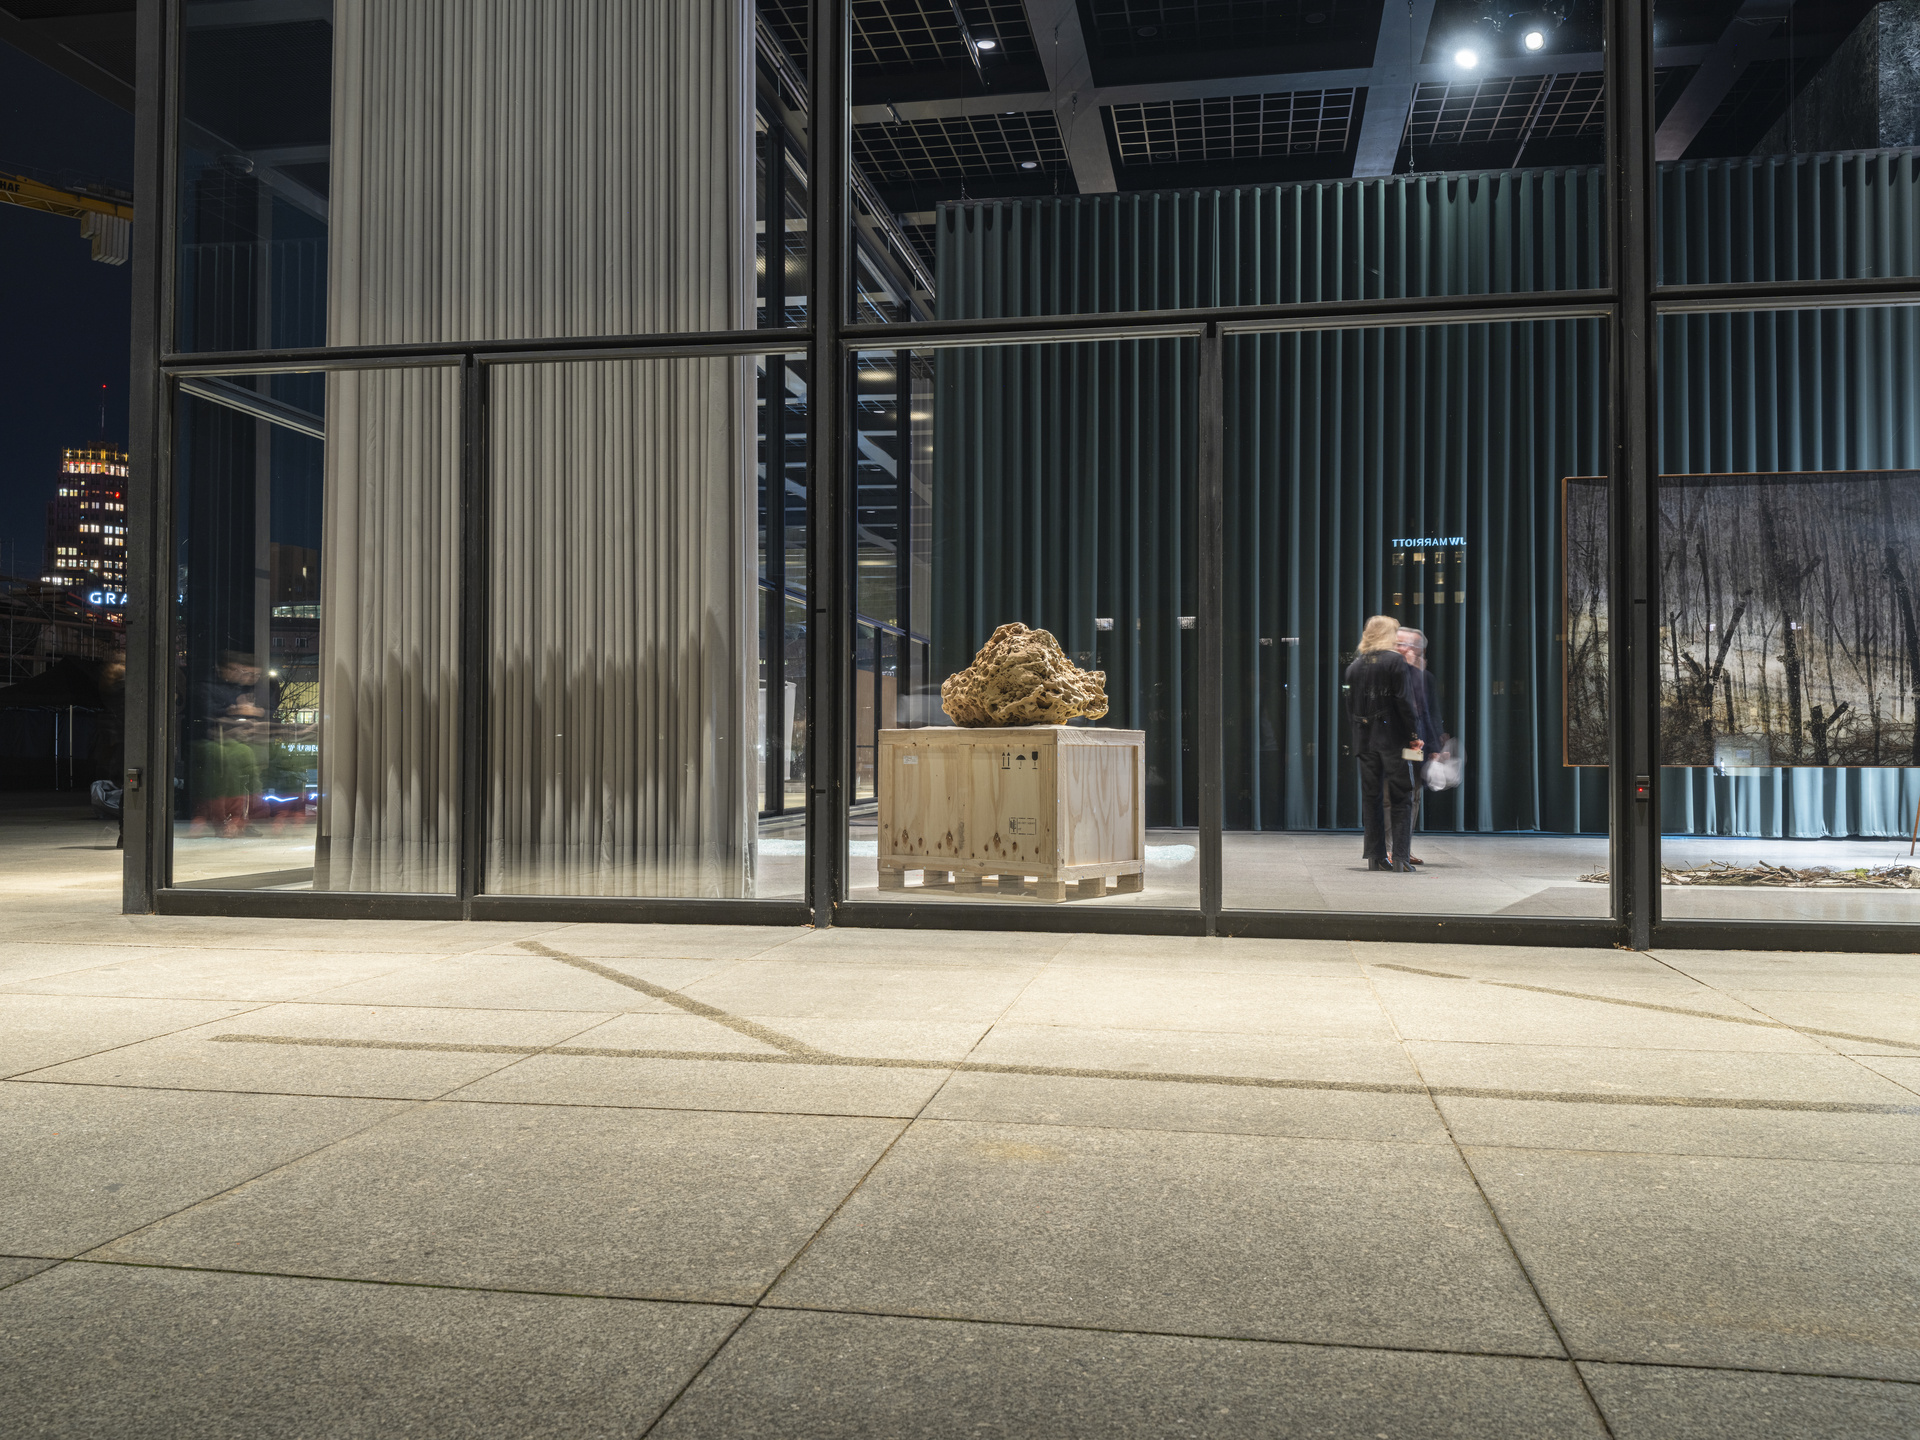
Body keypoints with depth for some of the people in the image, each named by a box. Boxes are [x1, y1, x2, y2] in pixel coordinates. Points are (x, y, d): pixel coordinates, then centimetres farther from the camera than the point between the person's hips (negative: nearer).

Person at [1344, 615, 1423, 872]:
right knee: (1400, 798, 0)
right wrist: (1414, 734, -6)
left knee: (1371, 797, 9)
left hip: (1365, 741, 5)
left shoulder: (1354, 666, 9)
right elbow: (1404, 701, -12)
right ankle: (1399, 857, -6)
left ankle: (1375, 855, 9)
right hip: (1393, 739, -4)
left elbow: (1351, 705, 10)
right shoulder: (1397, 661, -7)